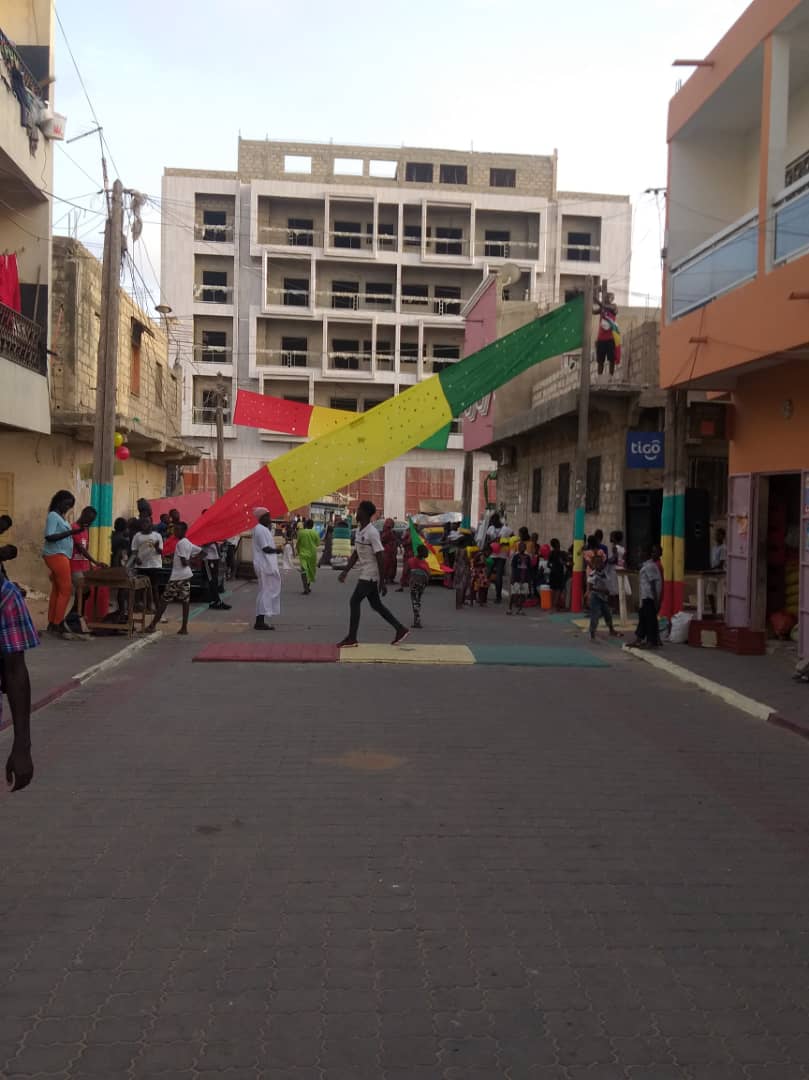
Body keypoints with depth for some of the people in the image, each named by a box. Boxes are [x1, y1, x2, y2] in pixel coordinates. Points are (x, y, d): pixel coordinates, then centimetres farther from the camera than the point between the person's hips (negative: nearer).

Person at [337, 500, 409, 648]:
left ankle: (351, 638, 0)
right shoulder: (359, 530, 9)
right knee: (376, 605, 13)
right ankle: (400, 629, 21)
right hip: (365, 574, 9)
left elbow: (379, 558, -19)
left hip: (370, 575, -9)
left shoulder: (372, 532, -19)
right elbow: (356, 553, 17)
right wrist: (346, 572, 13)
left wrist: (382, 582, -19)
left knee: (354, 601, -7)